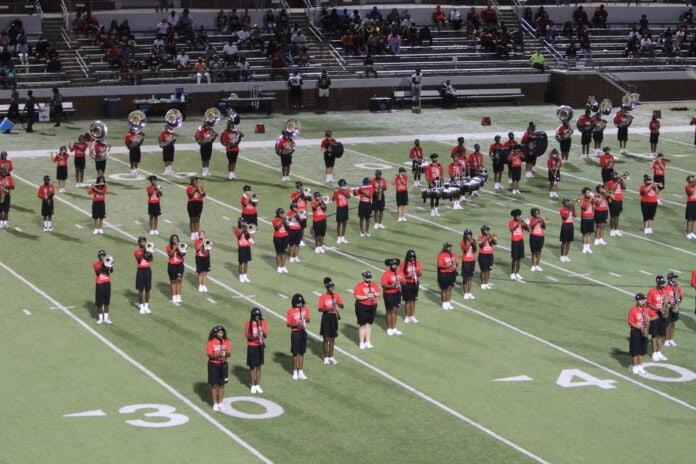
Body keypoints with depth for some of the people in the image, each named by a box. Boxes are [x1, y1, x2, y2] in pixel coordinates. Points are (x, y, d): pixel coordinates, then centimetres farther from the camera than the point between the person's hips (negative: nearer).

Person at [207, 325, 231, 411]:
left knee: (222, 384, 8)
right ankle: (215, 404, 11)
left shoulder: (226, 341, 1)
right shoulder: (211, 342, -10)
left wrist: (226, 353, -23)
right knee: (214, 385, 3)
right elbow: (209, 354, -14)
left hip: (223, 364, 3)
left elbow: (229, 354, 0)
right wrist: (218, 355, -29)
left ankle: (220, 403, 18)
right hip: (213, 365, -3)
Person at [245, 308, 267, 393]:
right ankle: (252, 386, 15)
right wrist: (254, 337, -27)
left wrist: (262, 333, -25)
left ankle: (258, 385, 18)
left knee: (259, 366, 9)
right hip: (252, 347, -3)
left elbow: (266, 336, -3)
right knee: (252, 367, 4)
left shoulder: (263, 323, -1)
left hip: (260, 346, 3)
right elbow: (247, 336, -9)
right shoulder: (248, 324, -7)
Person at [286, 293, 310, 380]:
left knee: (302, 353, 10)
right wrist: (296, 324, -22)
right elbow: (287, 323, -8)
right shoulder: (291, 311, -8)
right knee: (295, 353, 2)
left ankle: (301, 371, 17)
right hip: (295, 333, -4)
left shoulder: (305, 309, 4)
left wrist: (306, 318, -11)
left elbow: (308, 320, 11)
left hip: (303, 332, 4)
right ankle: (295, 372, 14)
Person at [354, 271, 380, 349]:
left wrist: (374, 294, -12)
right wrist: (367, 297, -24)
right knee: (362, 325, 0)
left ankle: (368, 342, 19)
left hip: (372, 306, 6)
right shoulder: (359, 286, -10)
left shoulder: (373, 285, 8)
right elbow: (357, 296, -18)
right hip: (362, 307, -6)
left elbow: (378, 294, 9)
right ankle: (362, 343, 7)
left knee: (369, 324, 12)